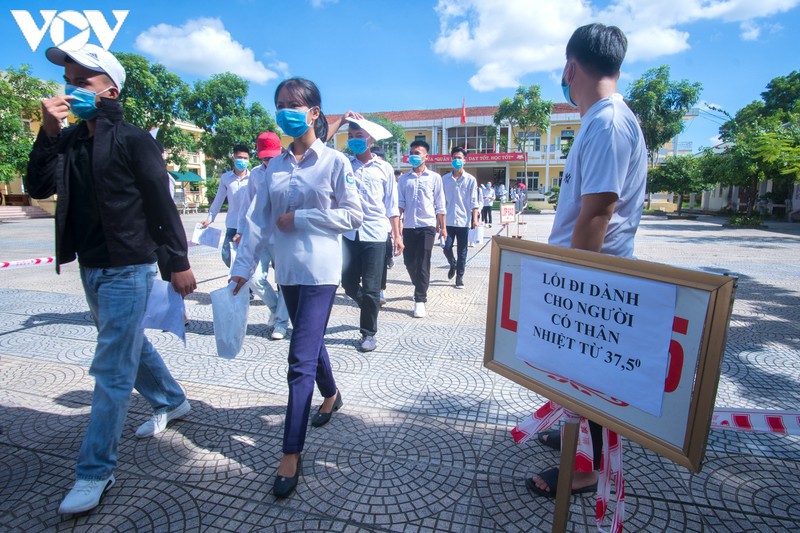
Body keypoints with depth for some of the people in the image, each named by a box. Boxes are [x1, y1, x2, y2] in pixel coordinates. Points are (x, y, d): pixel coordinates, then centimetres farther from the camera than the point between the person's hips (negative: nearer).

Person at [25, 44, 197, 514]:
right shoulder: (69, 140, 8)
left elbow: (162, 203, -12)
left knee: (112, 369, -3)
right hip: (90, 268, 8)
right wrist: (48, 133, -10)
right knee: (131, 346, 21)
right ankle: (171, 401, 43)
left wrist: (180, 262, -13)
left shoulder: (133, 140, -10)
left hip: (128, 269, -7)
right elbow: (37, 188, 1)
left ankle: (95, 471, 8)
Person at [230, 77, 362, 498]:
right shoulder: (275, 165, 9)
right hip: (287, 270, 6)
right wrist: (243, 267, -1)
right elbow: (258, 220, 5)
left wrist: (299, 218, -12)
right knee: (310, 342, 21)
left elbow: (352, 216, -7)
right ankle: (330, 396, 47)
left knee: (301, 359, -8)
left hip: (320, 270, -6)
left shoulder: (334, 161, -4)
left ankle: (291, 454, 3)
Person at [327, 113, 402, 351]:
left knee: (370, 288, 2)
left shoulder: (384, 168, 5)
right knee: (349, 284, 6)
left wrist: (397, 235, 4)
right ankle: (369, 309, 36)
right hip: (348, 232, 2)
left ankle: (369, 333, 19)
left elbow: (392, 206, 7)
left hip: (375, 234, -2)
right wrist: (340, 120, 2)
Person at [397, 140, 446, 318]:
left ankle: (420, 300, -1)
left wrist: (443, 227, 4)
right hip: (409, 226, 3)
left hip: (427, 225, -3)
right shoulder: (403, 178, 10)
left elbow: (440, 204, 5)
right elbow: (400, 203, 6)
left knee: (422, 263, -6)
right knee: (409, 261, 9)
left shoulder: (434, 177, 5)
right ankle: (420, 288, 34)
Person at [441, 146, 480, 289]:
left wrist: (475, 219, -8)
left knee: (462, 251, 4)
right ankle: (453, 265, 32)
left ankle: (459, 276, 16)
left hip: (464, 221, -1)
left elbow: (474, 201, 0)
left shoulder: (470, 179, 1)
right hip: (448, 220, 2)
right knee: (447, 248, 1)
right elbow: (442, 200, 8)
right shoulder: (445, 179, 6)